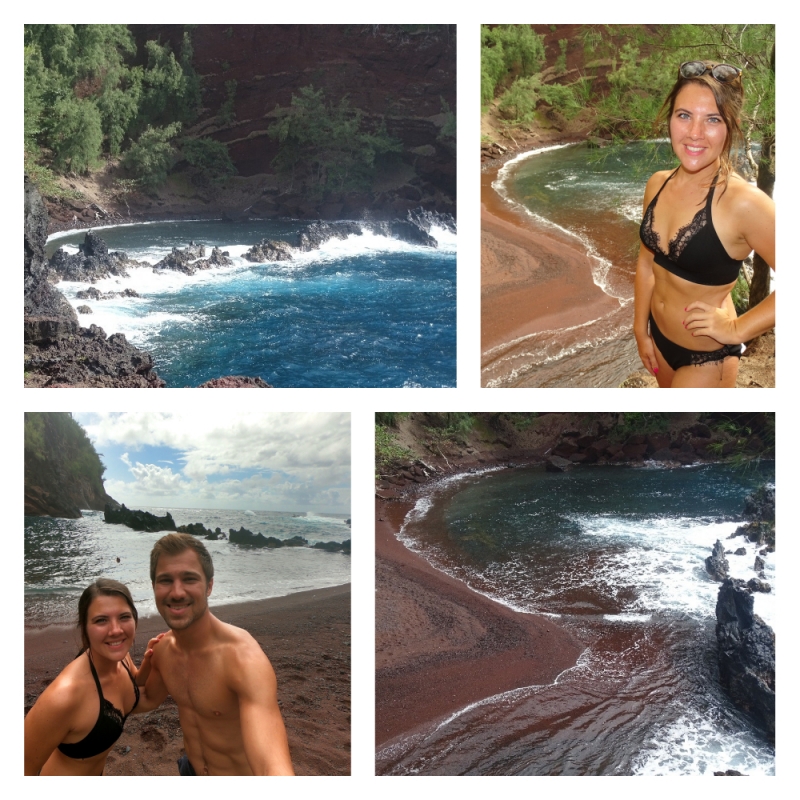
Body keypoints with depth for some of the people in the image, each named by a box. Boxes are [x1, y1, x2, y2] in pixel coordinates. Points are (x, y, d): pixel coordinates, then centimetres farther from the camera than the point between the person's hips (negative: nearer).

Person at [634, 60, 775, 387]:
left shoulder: (744, 202, -26)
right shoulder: (657, 185, -6)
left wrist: (737, 329, -20)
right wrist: (640, 330, 9)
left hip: (706, 358, -6)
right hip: (659, 339, 6)